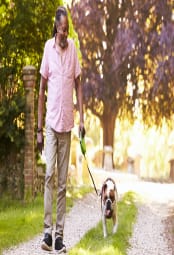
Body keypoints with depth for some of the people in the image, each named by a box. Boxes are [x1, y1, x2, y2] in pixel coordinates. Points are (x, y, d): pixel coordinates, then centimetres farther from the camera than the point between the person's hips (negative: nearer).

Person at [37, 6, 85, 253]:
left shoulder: (73, 48, 4)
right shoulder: (48, 47, -2)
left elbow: (78, 84, 10)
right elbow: (42, 89, 2)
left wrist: (82, 118, 2)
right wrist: (39, 128, 0)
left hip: (67, 124, 2)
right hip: (51, 123, -2)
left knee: (62, 182, 4)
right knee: (49, 174, -11)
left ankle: (60, 234, 8)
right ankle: (47, 231, -9)